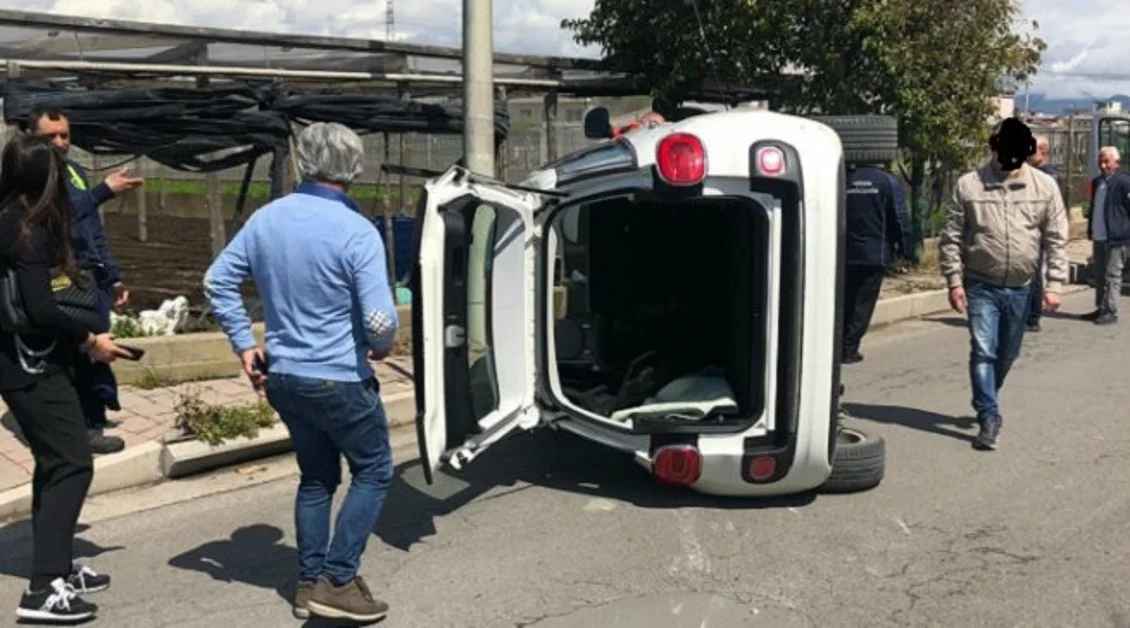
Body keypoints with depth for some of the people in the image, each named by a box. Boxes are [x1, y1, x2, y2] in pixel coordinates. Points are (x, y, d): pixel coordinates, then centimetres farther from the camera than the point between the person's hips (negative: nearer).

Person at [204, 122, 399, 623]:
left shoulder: (266, 219, 2)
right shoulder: (356, 232, -18)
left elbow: (217, 282, 6)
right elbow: (380, 320, -23)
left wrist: (245, 345, 10)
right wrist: (380, 348, -1)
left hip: (283, 377, 7)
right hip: (339, 381, -6)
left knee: (316, 478, 20)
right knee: (374, 472, 10)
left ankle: (310, 583, 25)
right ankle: (337, 581, 5)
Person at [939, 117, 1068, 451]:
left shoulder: (1044, 186, -3)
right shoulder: (969, 185, -6)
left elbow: (1056, 240, 0)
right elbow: (951, 237, -2)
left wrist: (1054, 284, -6)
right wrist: (954, 281, -7)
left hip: (1020, 289, 2)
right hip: (981, 286, -2)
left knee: (1007, 354, 15)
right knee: (983, 351, -9)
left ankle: (986, 403, 37)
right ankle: (989, 418, -3)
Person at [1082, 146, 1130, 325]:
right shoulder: (1097, 182, 13)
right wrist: (1091, 232, 15)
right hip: (1099, 237, 8)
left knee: (1112, 276, -4)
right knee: (1101, 275, 13)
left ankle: (1110, 312, -1)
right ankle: (1101, 309, 21)